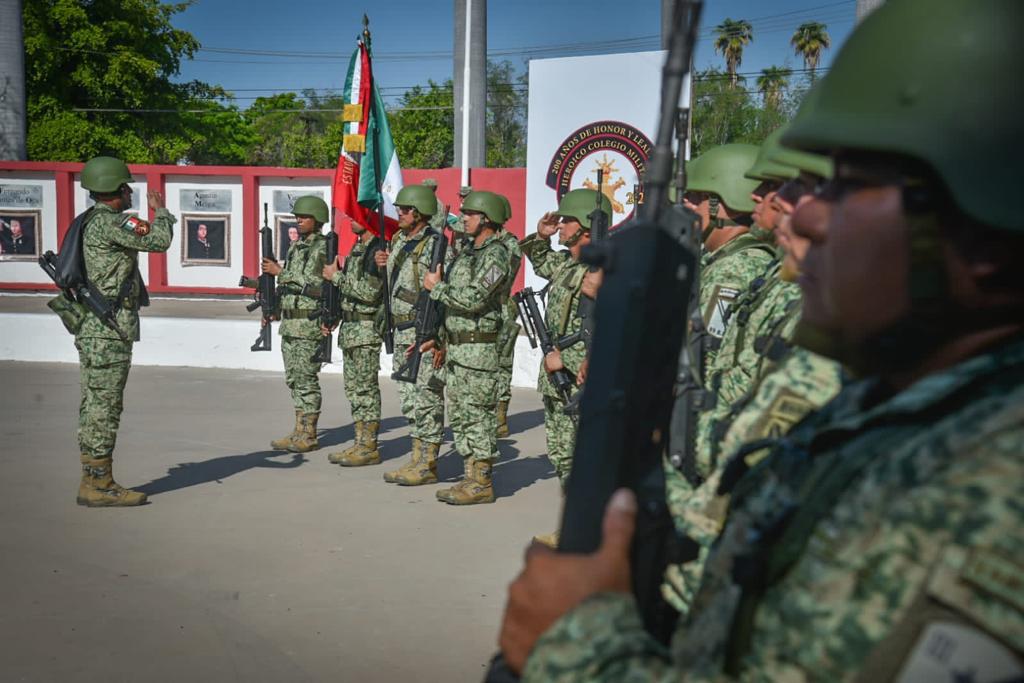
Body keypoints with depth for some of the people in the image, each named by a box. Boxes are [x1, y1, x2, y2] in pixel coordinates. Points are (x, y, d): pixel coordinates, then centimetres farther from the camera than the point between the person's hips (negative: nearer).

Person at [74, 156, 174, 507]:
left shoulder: (90, 222, 17)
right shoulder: (107, 222, -14)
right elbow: (159, 240, -20)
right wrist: (161, 210, -1)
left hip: (92, 330, 10)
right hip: (109, 330, -10)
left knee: (94, 407, 11)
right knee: (104, 408, -7)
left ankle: (95, 481, 16)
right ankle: (98, 485, -4)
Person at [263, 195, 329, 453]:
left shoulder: (323, 248, -10)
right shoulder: (295, 246, 16)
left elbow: (313, 284, -20)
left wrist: (280, 271, -15)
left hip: (309, 323, -9)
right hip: (289, 322, 9)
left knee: (306, 379, -5)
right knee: (294, 379, 11)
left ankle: (308, 436, 2)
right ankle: (299, 431, 18)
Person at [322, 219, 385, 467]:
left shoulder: (378, 248, -14)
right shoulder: (358, 247, 16)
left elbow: (369, 291, -22)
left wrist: (336, 276, -13)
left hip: (366, 330, -10)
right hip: (350, 328, 10)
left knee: (366, 389, -5)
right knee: (353, 388, 12)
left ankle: (369, 448, 1)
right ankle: (360, 443, 18)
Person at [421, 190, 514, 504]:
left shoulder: (495, 255, -14)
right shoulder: (468, 252, 16)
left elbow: (471, 300, -24)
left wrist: (436, 286, -10)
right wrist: (437, 337, 18)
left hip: (478, 350, -10)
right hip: (456, 347, 10)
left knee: (478, 416, -4)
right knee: (461, 416, 12)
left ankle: (482, 484, 3)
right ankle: (471, 478, 20)